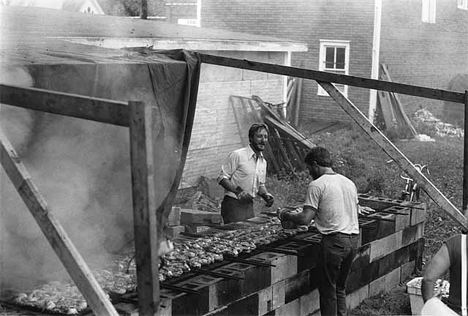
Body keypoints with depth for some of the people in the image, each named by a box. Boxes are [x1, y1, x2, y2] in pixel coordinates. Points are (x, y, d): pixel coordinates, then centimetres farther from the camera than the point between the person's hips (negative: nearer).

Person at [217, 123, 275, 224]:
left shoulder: (263, 162, 13)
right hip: (233, 205, -7)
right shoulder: (237, 155, -10)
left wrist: (266, 195, 2)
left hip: (249, 206, 7)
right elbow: (222, 178, -11)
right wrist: (238, 191, -24)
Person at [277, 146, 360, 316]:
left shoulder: (317, 185, -9)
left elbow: (305, 219, -15)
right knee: (339, 287, 19)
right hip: (354, 240, 8)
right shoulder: (349, 182, 14)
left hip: (334, 241, -8)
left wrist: (285, 215, 2)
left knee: (327, 290, 3)